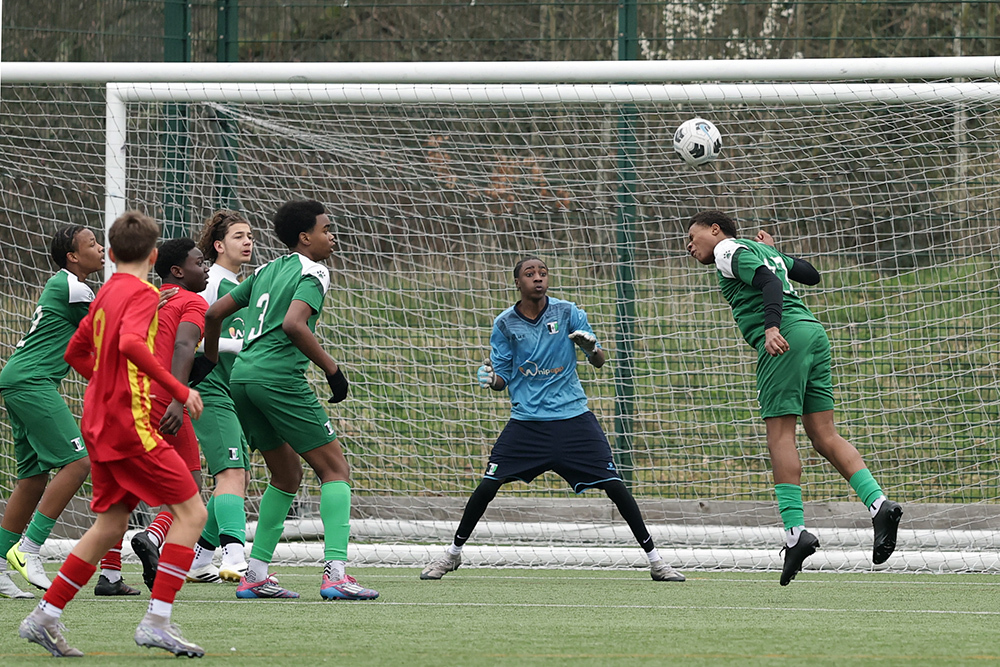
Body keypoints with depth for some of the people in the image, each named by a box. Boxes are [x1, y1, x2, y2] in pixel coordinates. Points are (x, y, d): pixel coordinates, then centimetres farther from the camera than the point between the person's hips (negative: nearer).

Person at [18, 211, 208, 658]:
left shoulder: (106, 294, 15)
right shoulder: (141, 293, -10)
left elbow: (76, 353, 26)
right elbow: (130, 344, -28)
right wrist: (178, 390, -25)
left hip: (99, 423, 9)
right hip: (128, 424, -9)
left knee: (111, 524, 15)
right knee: (191, 512, -6)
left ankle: (45, 617, 14)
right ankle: (157, 620, -13)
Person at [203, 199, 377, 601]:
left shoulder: (267, 270, 21)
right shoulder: (311, 273, -3)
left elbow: (213, 313, 23)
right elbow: (293, 324, -21)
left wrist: (211, 361, 35)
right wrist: (332, 369, -14)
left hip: (242, 374, 8)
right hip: (279, 377, -8)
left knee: (287, 476, 19)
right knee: (335, 468, -3)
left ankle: (256, 575, 13)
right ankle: (335, 572, -16)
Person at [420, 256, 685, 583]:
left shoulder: (568, 313, -1)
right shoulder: (505, 324, 1)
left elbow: (599, 362, -1)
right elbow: (502, 379, 6)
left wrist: (592, 348, -24)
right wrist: (491, 378, -18)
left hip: (573, 417, -1)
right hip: (526, 419, 1)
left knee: (614, 485, -7)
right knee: (487, 485, -7)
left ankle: (654, 559, 3)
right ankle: (453, 553, 12)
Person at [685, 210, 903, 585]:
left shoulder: (727, 249, 4)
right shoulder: (761, 251, 29)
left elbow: (769, 282, -13)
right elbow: (810, 275, 37)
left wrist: (772, 326, -27)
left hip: (785, 338, -8)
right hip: (813, 330, 8)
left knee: (780, 435, -9)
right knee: (824, 435, 3)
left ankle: (795, 531, -16)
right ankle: (879, 504, -12)